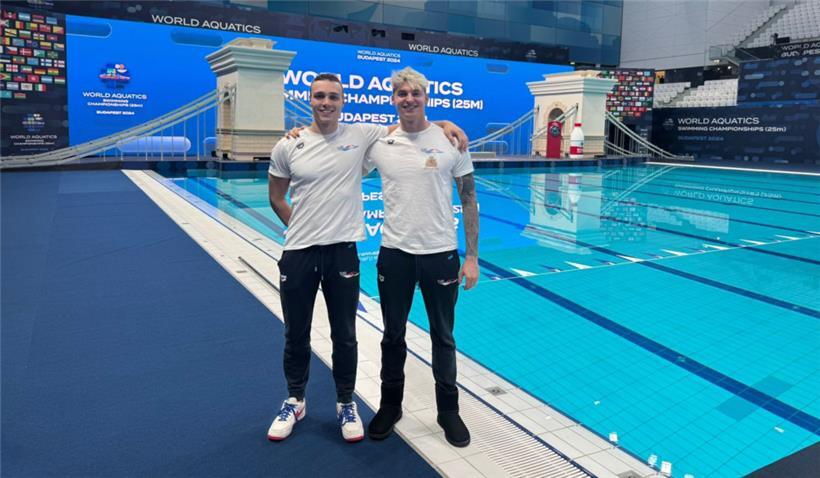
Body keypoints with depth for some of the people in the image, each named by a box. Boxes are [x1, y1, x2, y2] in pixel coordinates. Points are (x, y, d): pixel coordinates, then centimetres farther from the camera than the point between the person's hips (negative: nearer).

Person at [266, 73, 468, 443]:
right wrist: (302, 227, 9)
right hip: (298, 252, 1)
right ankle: (295, 401, 36)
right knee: (296, 335, 14)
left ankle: (346, 403, 32)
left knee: (344, 335, 12)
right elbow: (276, 198, 11)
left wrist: (442, 124, -9)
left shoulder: (361, 135, -1)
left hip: (342, 251, 0)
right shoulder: (287, 147, 0)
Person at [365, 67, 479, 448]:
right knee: (393, 335, 15)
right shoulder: (379, 142, 0)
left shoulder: (450, 140, -4)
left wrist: (472, 256, -3)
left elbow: (469, 200, 0)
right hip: (394, 253, 2)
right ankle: (390, 406, 35)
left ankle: (448, 410, 32)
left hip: (441, 254, -1)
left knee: (443, 336, 13)